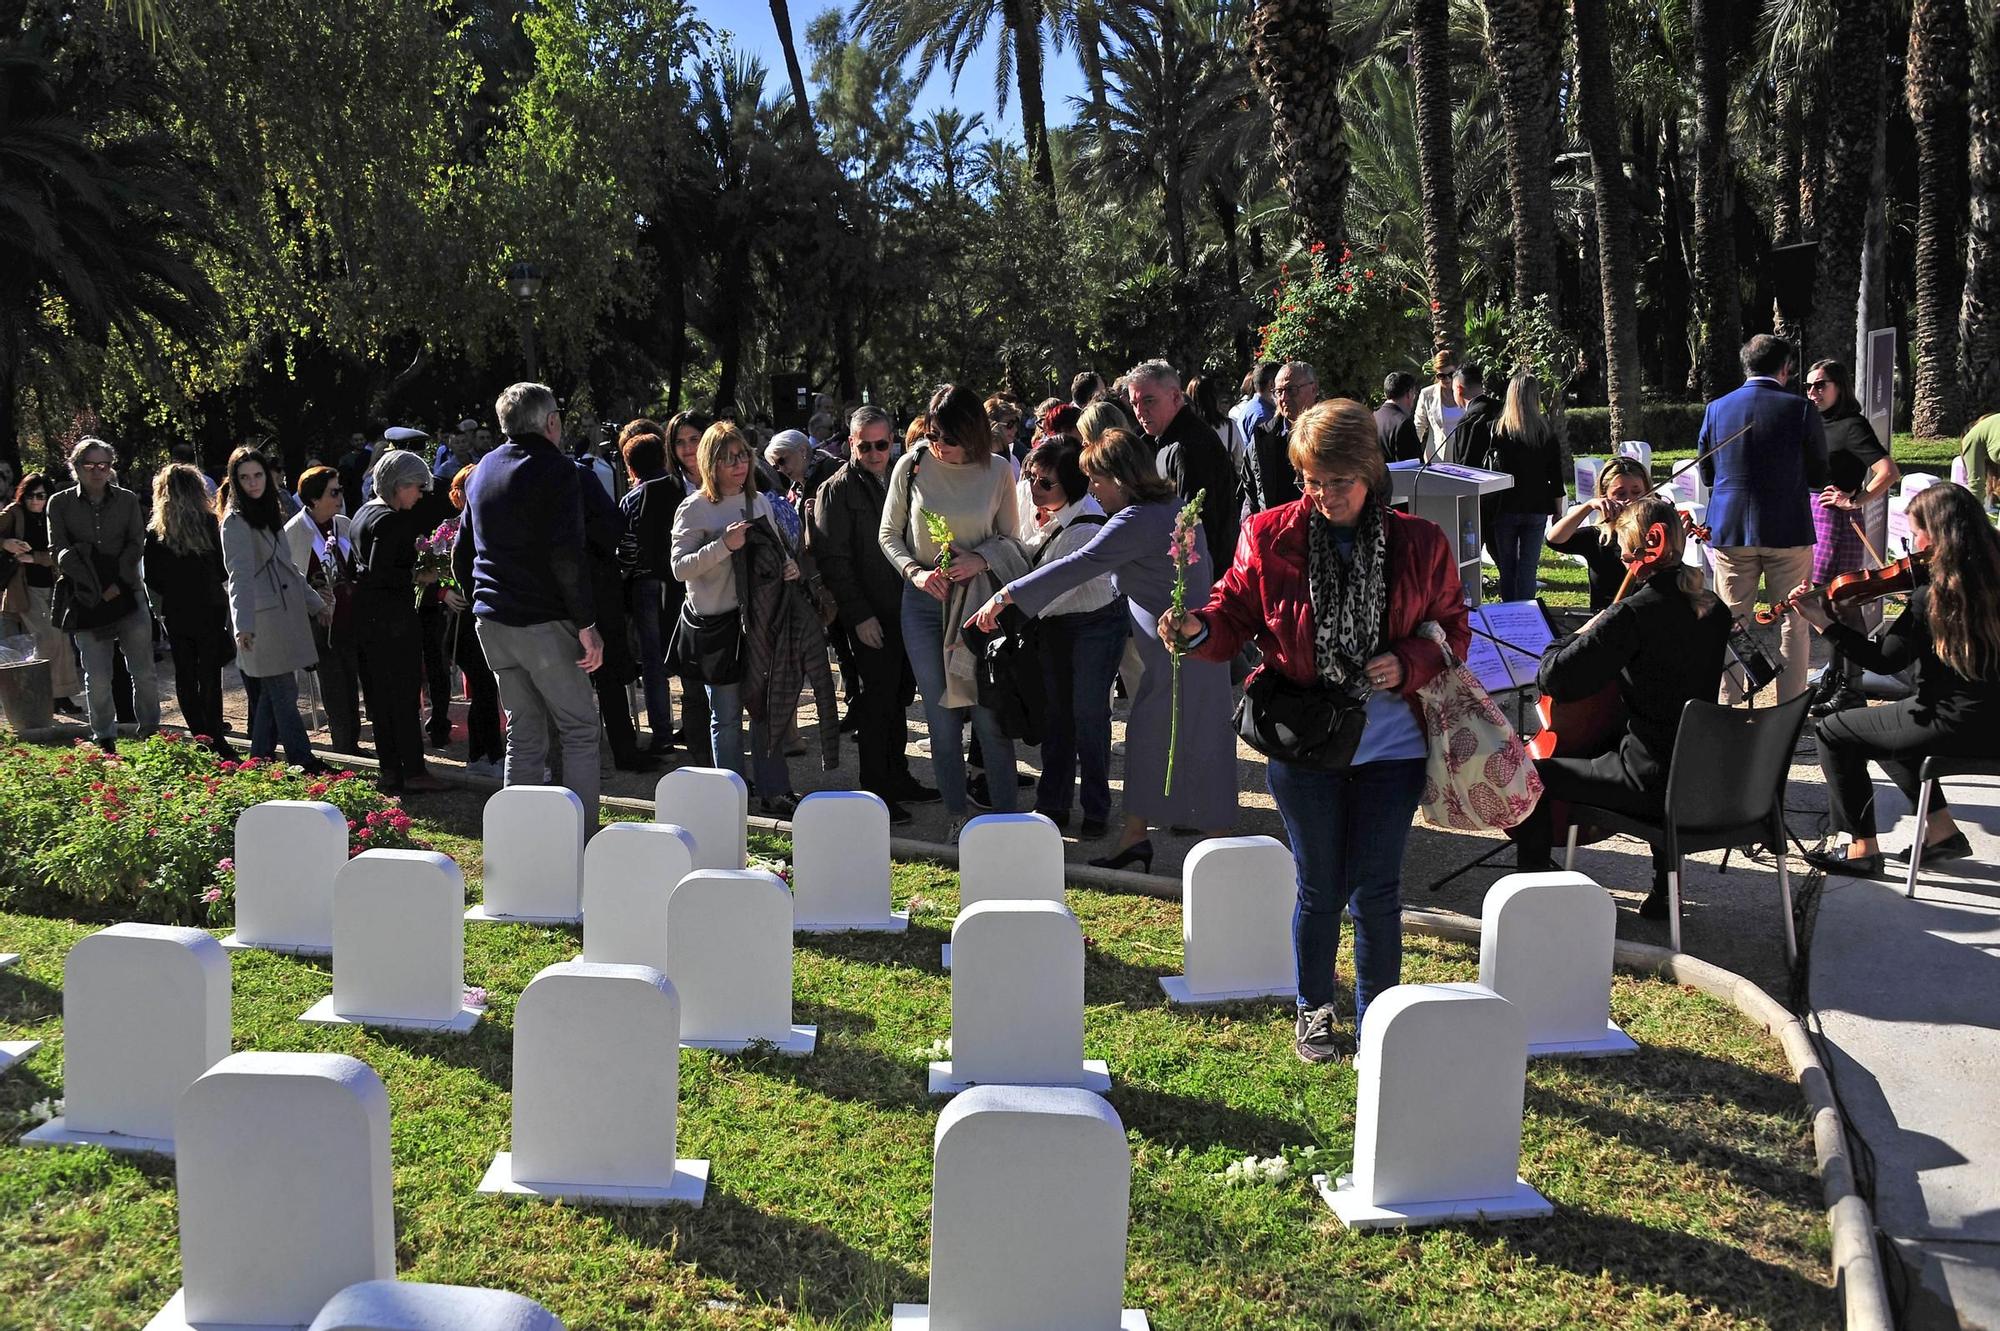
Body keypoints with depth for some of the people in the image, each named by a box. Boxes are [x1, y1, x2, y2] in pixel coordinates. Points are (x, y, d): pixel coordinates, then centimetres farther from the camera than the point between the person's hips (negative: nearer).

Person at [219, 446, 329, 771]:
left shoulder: (270, 513, 17)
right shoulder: (236, 521, -9)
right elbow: (240, 576, -19)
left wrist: (315, 603, 25)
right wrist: (243, 624, -29)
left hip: (285, 616, 8)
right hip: (262, 621, -8)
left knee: (272, 695, 12)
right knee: (284, 693, -6)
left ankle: (261, 760, 19)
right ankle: (304, 763, -4)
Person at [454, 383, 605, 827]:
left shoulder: (483, 470, 16)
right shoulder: (555, 469, -9)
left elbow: (461, 553, 21)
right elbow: (567, 556, -18)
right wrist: (587, 624, -16)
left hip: (491, 621, 7)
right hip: (543, 622, -7)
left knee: (523, 735, 13)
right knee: (579, 731, 0)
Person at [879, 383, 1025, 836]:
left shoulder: (997, 471, -4)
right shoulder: (912, 466, -3)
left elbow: (1010, 539, 5)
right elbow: (888, 534, 6)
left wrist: (979, 559, -15)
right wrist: (915, 571, -11)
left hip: (978, 597, -1)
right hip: (925, 599, 1)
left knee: (990, 713, -4)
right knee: (941, 715, 7)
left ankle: (1005, 815, 7)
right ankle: (956, 814, 18)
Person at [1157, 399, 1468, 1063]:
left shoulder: (1419, 544, -5)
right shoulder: (1270, 536, -6)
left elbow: (1452, 629, 5)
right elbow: (1235, 615, 0)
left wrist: (1407, 666, -14)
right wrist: (1198, 630, -21)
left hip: (1391, 744, 0)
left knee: (1377, 889, 8)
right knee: (1321, 888, 11)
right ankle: (1314, 1012, 33)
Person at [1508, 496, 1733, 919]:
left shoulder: (1634, 613, -20)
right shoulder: (1715, 610, 4)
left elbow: (1554, 679, -21)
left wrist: (1583, 633, -2)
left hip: (1652, 780, -8)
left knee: (1531, 774, 5)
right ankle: (1664, 889, 45)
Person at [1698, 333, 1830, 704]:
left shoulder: (1716, 409, 0)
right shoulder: (1800, 409, -7)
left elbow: (1706, 474, 8)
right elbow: (1819, 477, -1)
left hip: (1729, 531, 2)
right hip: (1787, 531, -2)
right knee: (1792, 624, 8)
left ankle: (1729, 706, 13)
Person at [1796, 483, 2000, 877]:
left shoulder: (1931, 598, -22)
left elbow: (1884, 660, -14)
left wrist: (1823, 623, -11)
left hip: (1954, 722, -8)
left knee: (1833, 731, 5)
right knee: (1885, 730, 31)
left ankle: (1863, 847, 10)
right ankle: (1941, 830, 30)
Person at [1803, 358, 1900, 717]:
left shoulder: (1852, 425, -10)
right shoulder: (1816, 424, 14)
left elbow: (1889, 472, -21)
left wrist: (1856, 500, -16)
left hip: (1838, 524, -8)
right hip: (1811, 521, 8)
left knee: (1843, 605, -4)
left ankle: (1850, 688, 2)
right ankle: (1833, 678, 24)